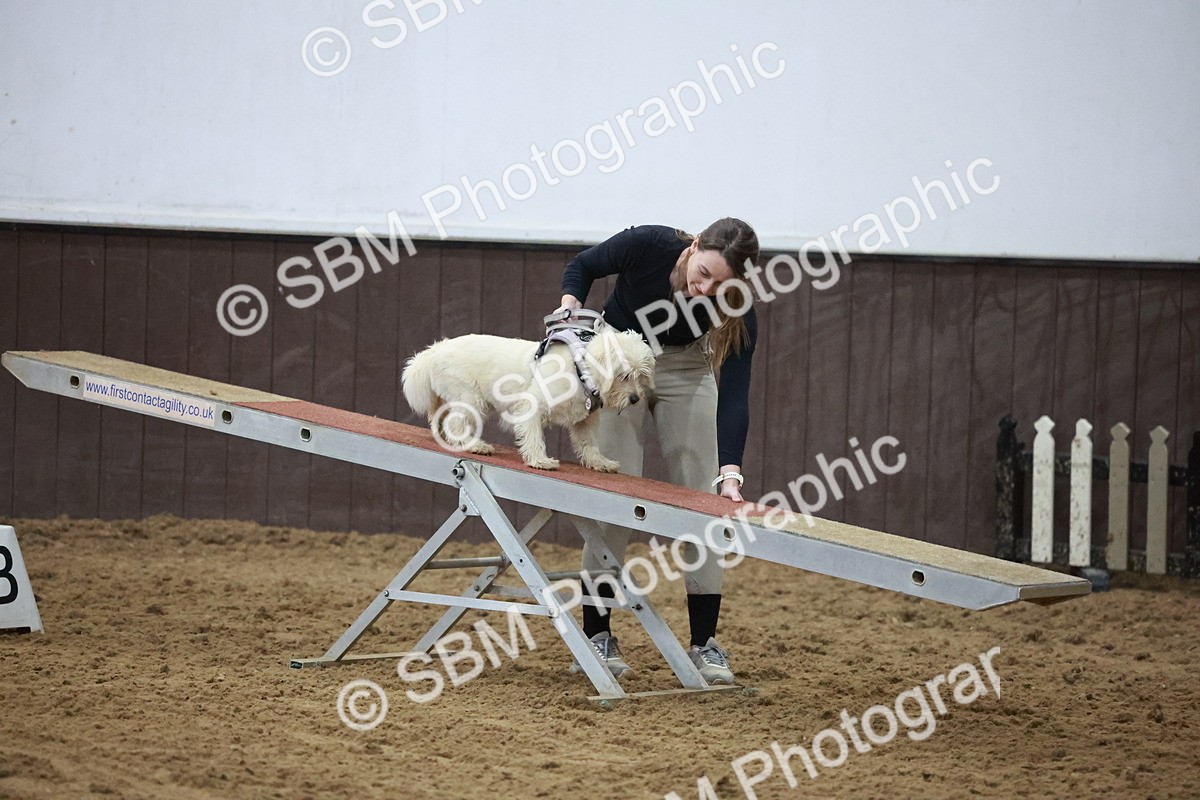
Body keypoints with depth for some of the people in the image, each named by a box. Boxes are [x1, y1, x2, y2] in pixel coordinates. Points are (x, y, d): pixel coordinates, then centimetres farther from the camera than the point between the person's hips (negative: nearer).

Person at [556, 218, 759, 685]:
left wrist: (730, 473, -43)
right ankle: (595, 636, 0)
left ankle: (704, 644, -2)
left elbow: (734, 395, -32)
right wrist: (570, 309, -31)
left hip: (685, 368, 1)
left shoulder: (737, 313, -30)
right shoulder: (647, 245, -32)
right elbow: (582, 267, -12)